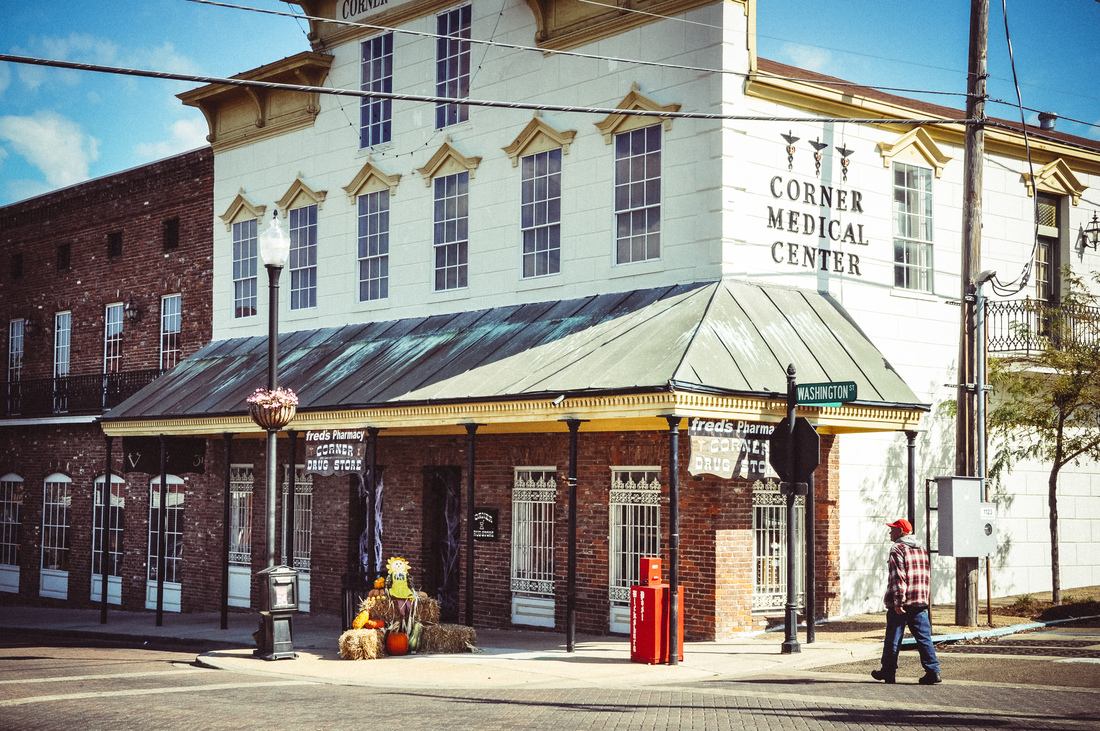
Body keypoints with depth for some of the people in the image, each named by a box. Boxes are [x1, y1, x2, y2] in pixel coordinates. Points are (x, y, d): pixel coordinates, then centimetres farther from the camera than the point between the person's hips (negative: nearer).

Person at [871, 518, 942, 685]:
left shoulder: (898, 549, -10)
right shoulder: (921, 549, 16)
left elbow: (898, 577, -18)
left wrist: (898, 601, -20)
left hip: (900, 604, -6)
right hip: (920, 602, 7)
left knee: (892, 639, 6)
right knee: (924, 637, 3)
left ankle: (888, 671, 15)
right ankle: (933, 671, -6)